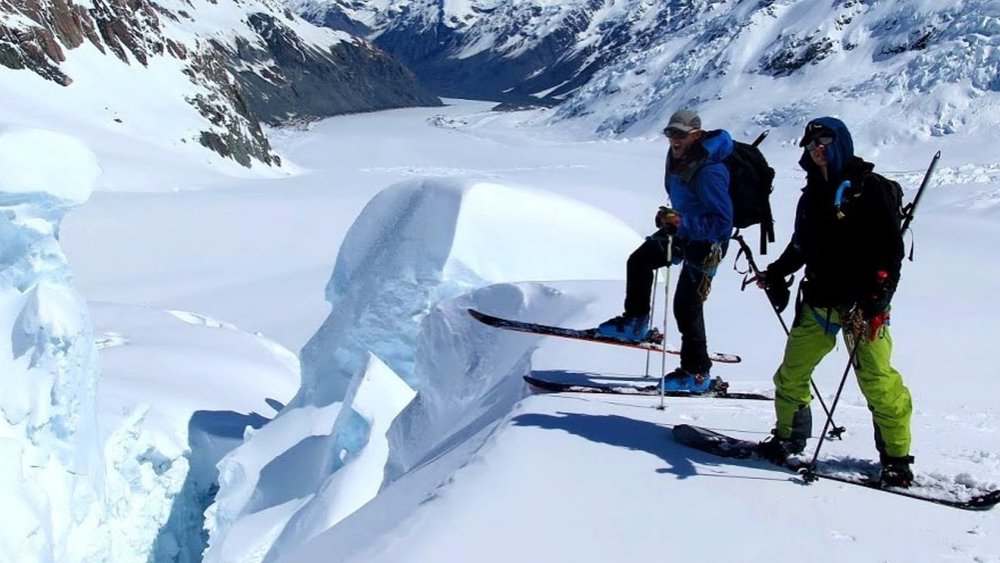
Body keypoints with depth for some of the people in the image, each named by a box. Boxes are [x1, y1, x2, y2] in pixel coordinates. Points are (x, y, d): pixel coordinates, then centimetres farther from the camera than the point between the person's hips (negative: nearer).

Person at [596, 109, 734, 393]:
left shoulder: (708, 172, -32)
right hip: (684, 229, 10)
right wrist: (670, 218, 8)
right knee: (639, 261, 20)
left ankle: (696, 374, 5)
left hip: (707, 242, -10)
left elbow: (721, 222, -33)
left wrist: (681, 222, -40)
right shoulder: (677, 156, -3)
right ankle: (635, 323, 35)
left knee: (686, 305, -7)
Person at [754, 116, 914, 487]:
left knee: (877, 380, -7)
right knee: (792, 372, 8)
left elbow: (892, 245, -10)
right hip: (819, 301, 6)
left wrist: (877, 294, -19)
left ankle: (896, 460, 6)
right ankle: (787, 439, 24)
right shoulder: (813, 194, 16)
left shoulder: (868, 188, -4)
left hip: (863, 304, -6)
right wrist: (775, 274, 19)